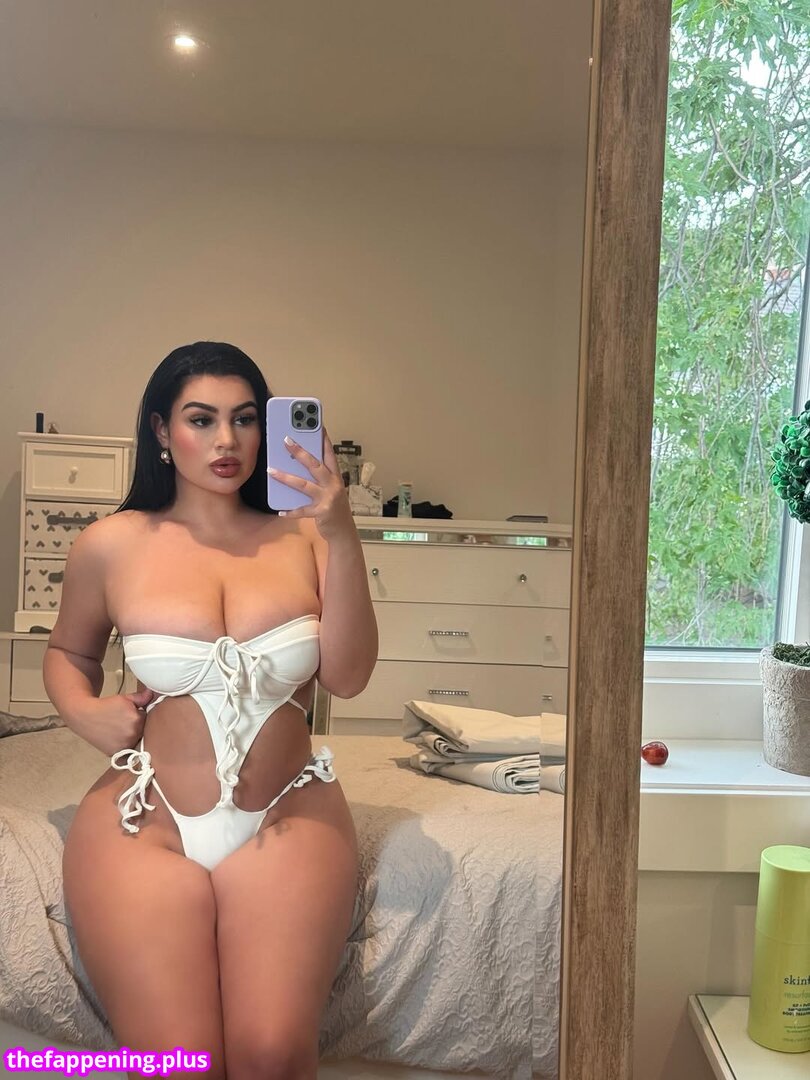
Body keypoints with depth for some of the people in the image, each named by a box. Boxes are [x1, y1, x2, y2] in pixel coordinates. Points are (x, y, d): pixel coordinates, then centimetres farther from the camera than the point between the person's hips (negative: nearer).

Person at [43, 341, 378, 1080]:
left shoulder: (301, 536, 0)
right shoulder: (110, 546, 0)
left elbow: (348, 677, -11)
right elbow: (68, 653, 18)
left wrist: (341, 536, -19)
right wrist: (84, 713, -3)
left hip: (289, 818, 0)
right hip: (144, 823, 0)